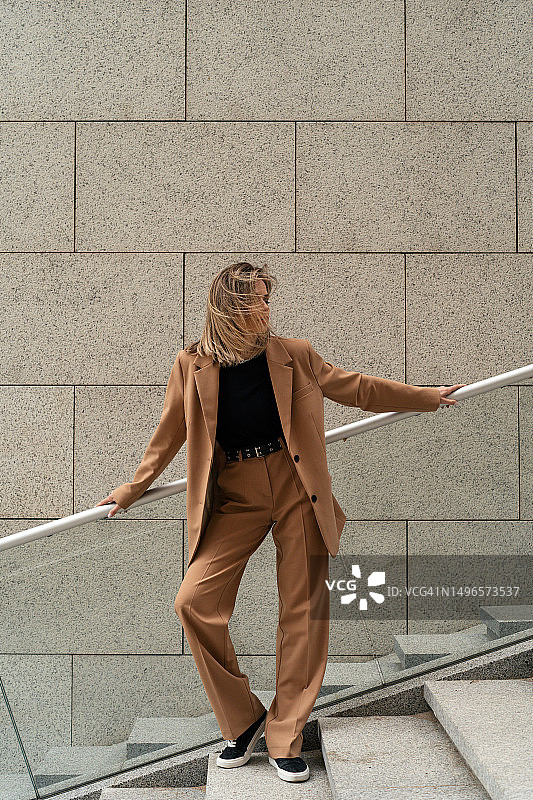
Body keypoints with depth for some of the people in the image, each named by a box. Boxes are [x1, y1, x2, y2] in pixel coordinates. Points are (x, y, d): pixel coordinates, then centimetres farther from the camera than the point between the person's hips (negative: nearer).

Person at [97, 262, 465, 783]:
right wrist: (131, 491, 16)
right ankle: (242, 720, 6)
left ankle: (284, 739, 15)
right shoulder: (192, 365, 0)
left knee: (303, 612, 0)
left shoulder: (292, 356, 3)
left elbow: (355, 388, 14)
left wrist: (430, 397, 19)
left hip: (297, 492, 1)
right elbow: (170, 434, 12)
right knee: (194, 602, -14)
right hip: (235, 499, 0)